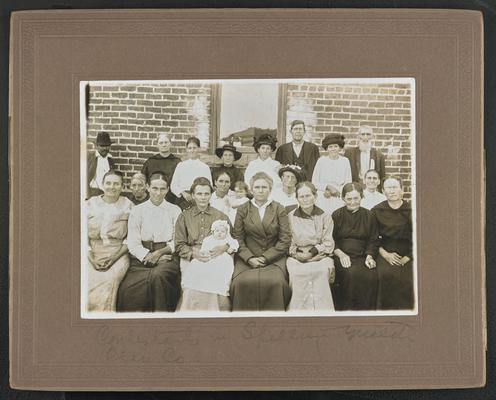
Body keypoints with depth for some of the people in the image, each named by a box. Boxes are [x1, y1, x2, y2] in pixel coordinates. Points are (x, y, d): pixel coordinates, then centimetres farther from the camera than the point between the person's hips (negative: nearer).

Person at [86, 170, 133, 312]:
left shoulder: (128, 206, 7)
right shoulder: (91, 204, 12)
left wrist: (114, 256, -10)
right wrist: (91, 257, -7)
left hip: (118, 254, -1)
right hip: (93, 254, 1)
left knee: (108, 283, -29)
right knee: (87, 284, -26)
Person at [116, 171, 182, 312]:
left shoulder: (175, 211, 13)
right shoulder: (137, 211, 11)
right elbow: (132, 243, 4)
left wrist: (160, 252, -10)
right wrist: (149, 256, -10)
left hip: (166, 256, 0)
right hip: (141, 258, 0)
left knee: (159, 275, -35)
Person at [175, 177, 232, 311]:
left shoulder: (221, 216, 16)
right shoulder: (184, 217, 16)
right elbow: (179, 246, 10)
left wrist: (224, 247, -11)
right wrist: (194, 253, -11)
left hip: (216, 259, 0)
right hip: (191, 260, 0)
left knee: (216, 284, -31)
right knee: (193, 288, -30)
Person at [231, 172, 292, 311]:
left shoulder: (279, 209, 7)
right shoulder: (243, 210, 10)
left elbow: (285, 239, 2)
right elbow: (237, 237, 5)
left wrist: (266, 257, -8)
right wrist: (249, 258, -10)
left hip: (273, 257, -1)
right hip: (248, 258, 1)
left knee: (275, 282, -28)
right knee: (242, 282, -26)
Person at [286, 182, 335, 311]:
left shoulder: (325, 216, 10)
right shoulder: (291, 217, 10)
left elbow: (328, 243, 5)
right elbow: (288, 243, 9)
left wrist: (312, 252, -8)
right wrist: (296, 253, -9)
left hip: (320, 256, 0)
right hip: (297, 258, 0)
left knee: (322, 270, -28)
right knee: (296, 272, -27)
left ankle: (321, 311, -16)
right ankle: (298, 312, -14)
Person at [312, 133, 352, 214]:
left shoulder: (345, 161, 2)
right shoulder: (321, 160, -1)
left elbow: (348, 183, 4)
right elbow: (314, 182, 1)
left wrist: (333, 191, -6)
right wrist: (328, 187, -12)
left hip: (340, 200, 1)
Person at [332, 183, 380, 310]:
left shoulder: (368, 216, 13)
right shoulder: (336, 216, 8)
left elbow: (373, 241, 14)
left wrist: (369, 256, -5)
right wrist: (341, 254, -12)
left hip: (362, 256, 2)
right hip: (341, 256, -2)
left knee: (371, 275, -29)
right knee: (351, 273, -33)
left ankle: (367, 310, -13)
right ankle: (347, 309, -17)